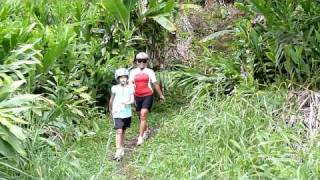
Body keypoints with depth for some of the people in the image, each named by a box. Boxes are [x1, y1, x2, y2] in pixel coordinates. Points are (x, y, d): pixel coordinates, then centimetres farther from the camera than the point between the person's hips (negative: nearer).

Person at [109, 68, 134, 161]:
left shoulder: (130, 88, -1)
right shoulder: (115, 88, -4)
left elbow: (132, 100, -5)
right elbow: (111, 100, 11)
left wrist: (127, 103, -25)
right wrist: (110, 109, 22)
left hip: (127, 113, 2)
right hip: (117, 113, -2)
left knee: (123, 131, 14)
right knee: (119, 131, -13)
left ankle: (122, 148, 30)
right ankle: (118, 151, -15)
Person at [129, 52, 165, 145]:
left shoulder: (150, 72, 1)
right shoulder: (133, 72, 5)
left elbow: (155, 84, 8)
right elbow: (130, 83, -4)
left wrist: (161, 95, 16)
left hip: (148, 96, -3)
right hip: (138, 96, 3)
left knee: (143, 115, -14)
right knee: (141, 116, 15)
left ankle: (140, 137, -10)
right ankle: (146, 130, 41)